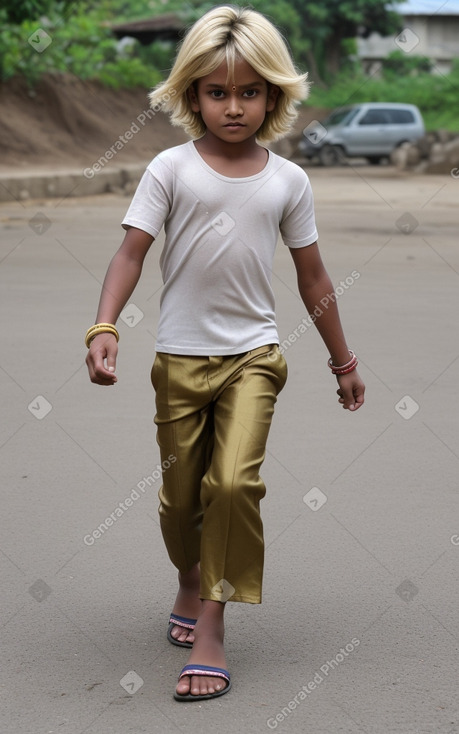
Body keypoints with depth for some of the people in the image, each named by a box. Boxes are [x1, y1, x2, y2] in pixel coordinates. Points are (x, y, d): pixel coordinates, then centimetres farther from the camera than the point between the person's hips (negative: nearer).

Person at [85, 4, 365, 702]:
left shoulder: (288, 180, 3)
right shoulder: (171, 169, -3)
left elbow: (313, 277, 10)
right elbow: (131, 252, -9)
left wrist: (344, 359, 15)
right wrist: (104, 328, -24)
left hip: (253, 353, 0)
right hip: (181, 356, 0)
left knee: (234, 481, -17)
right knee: (181, 492, 11)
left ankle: (210, 629, -8)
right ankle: (191, 582, 41)